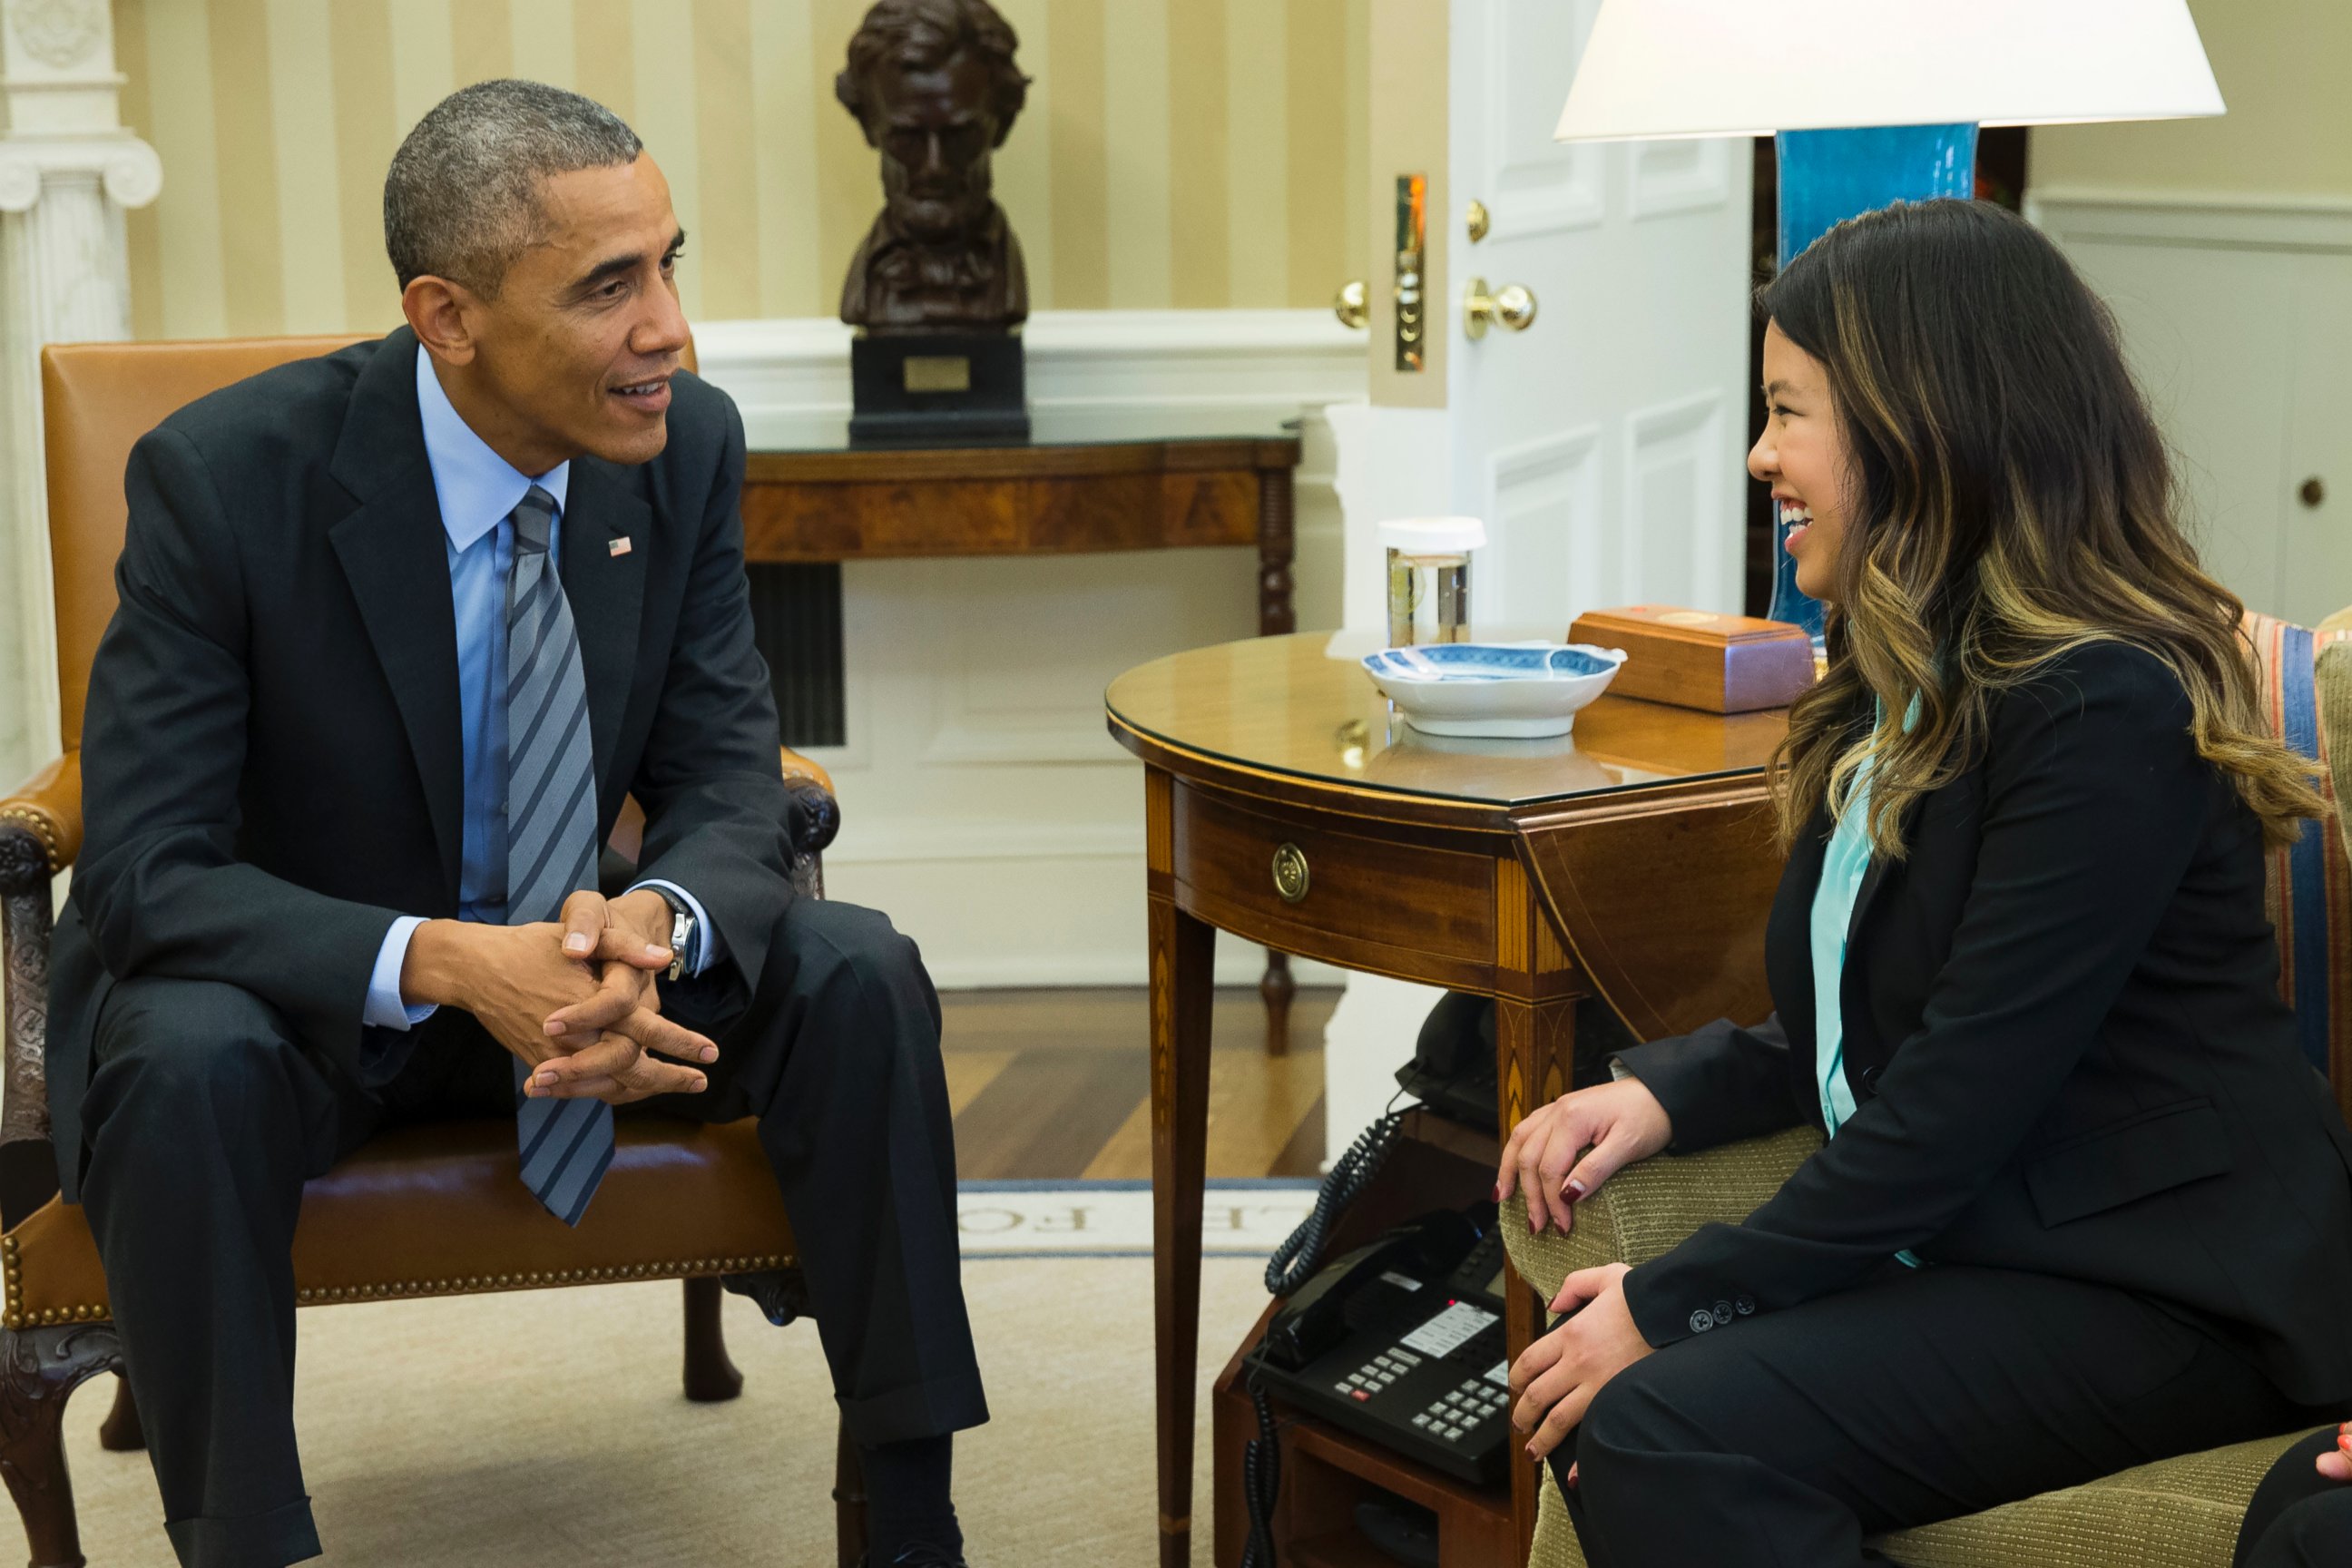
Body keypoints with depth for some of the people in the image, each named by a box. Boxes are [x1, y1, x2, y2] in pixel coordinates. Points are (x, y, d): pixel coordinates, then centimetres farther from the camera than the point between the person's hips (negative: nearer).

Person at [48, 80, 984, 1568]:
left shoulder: (685, 446, -11)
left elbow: (729, 780, -7)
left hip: (557, 947, 4)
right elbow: (145, 871, -23)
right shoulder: (224, 477, -23)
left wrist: (650, 923, -33)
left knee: (861, 979, -19)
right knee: (190, 1064, -36)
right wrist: (444, 962, -39)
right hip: (298, 985, -4)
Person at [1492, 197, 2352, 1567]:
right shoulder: (1914, 681, 12)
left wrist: (1674, 1305, -19)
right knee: (1590, 1370, -13)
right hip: (1958, 1236, 9)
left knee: (1673, 1428, -26)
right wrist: (1664, 1092, -2)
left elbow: (1959, 1100, -22)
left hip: (2163, 1287, -9)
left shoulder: (2107, 715, -20)